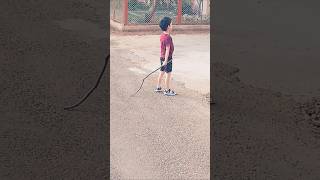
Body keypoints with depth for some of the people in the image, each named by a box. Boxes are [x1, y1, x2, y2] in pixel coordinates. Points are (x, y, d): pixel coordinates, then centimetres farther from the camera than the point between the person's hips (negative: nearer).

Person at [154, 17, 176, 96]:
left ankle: (158, 88, 29)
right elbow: (167, 50, -27)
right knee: (168, 74, 2)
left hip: (162, 57, 9)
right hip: (167, 58, -9)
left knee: (161, 73, 19)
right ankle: (167, 90, 11)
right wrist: (166, 60, -29)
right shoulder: (168, 38, -23)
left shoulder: (162, 35, 5)